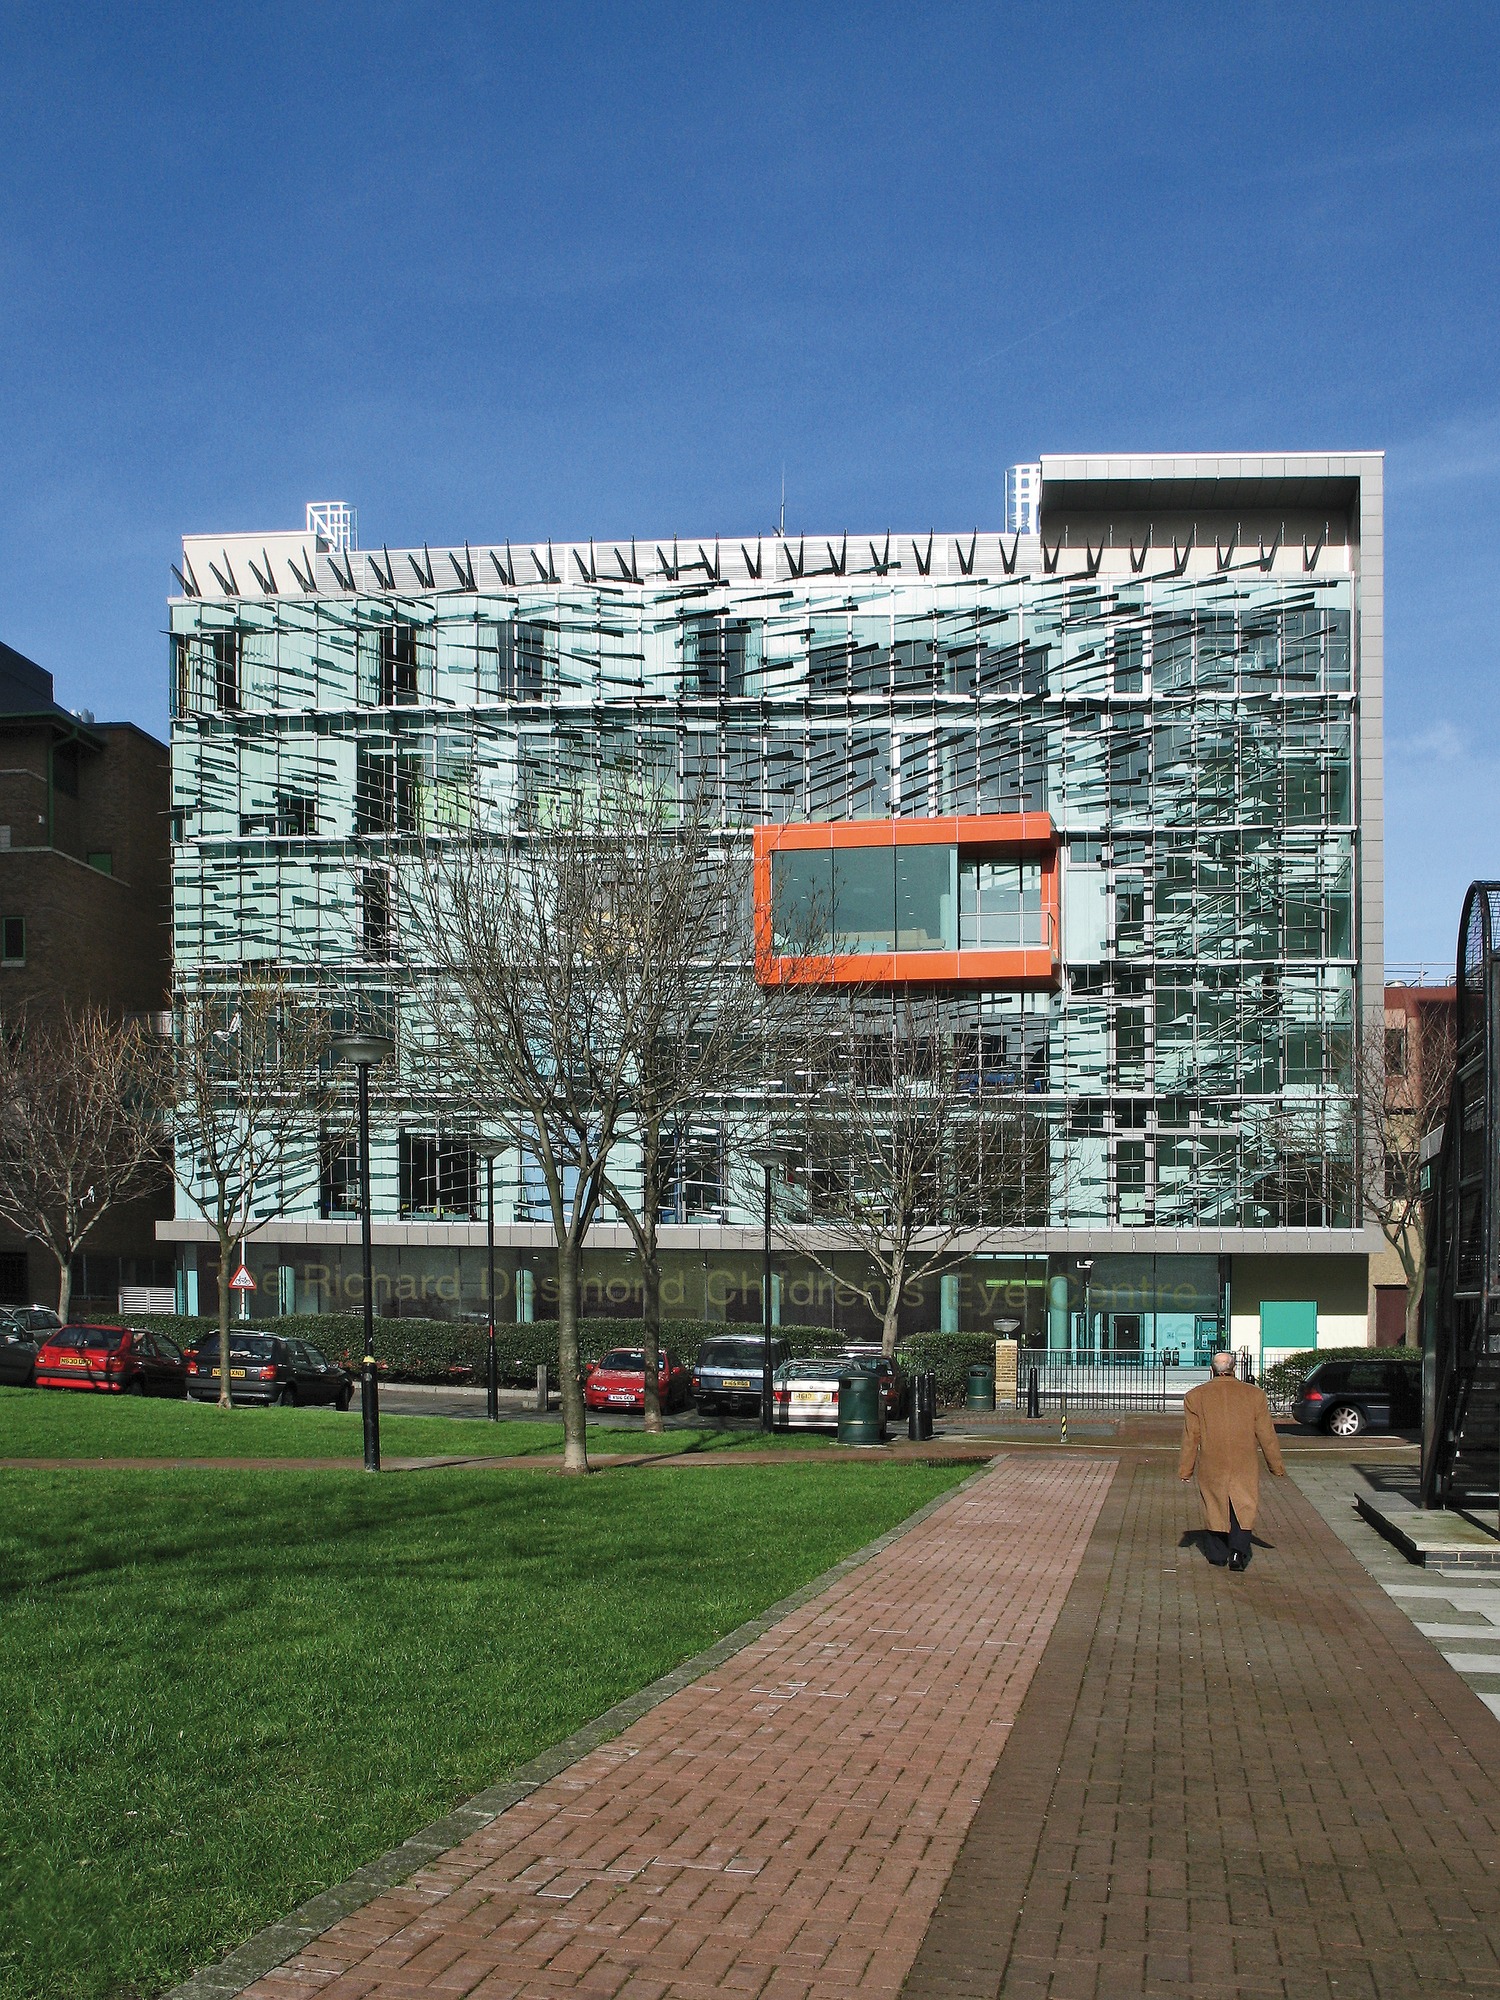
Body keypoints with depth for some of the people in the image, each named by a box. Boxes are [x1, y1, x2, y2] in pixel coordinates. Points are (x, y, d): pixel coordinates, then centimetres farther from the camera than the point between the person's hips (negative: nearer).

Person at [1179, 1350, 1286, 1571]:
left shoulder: (1195, 1396, 0)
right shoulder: (1254, 1394, 0)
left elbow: (1191, 1436, 1)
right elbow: (1267, 1435, 4)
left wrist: (1186, 1469, 7)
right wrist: (1277, 1466, 13)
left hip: (1211, 1466, 1)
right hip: (1244, 1466, -1)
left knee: (1214, 1507, 13)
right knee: (1243, 1507, 6)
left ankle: (1217, 1554, 18)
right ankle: (1238, 1551, -9)